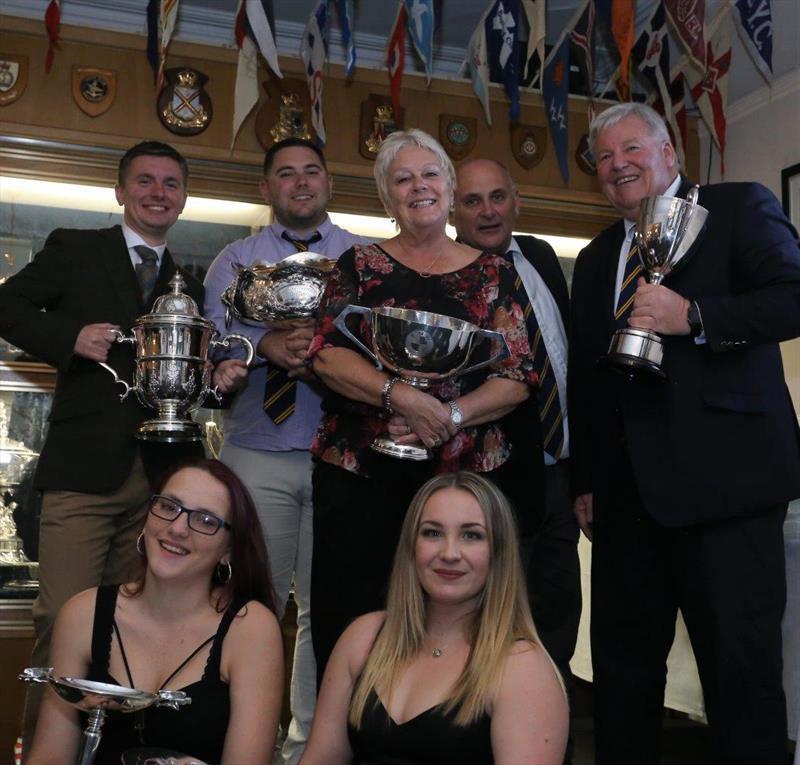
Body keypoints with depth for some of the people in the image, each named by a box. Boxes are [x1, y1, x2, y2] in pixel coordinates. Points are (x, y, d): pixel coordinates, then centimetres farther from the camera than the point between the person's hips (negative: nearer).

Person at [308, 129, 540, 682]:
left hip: (466, 474, 1)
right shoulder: (360, 265, 9)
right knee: (351, 638, 2)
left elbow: (519, 377, 2)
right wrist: (400, 395, -18)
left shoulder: (494, 273, 10)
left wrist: (450, 415, -14)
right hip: (361, 475, 0)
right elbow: (326, 355, -3)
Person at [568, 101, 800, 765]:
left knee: (742, 670, -1)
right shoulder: (596, 258, 20)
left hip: (723, 479, -5)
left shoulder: (740, 207, 4)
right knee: (623, 665, 13)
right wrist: (586, 481, 15)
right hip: (626, 489, 6)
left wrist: (693, 317, -21)